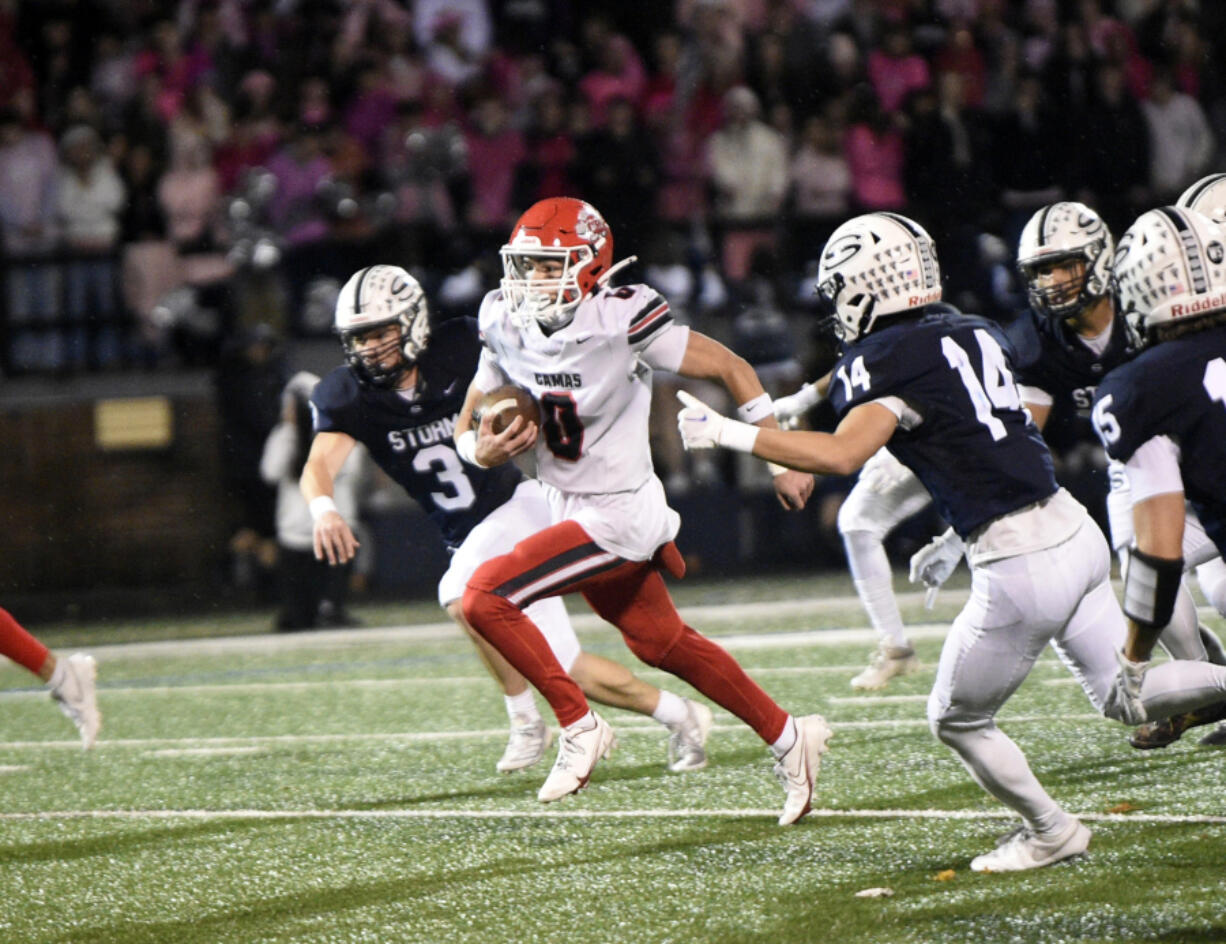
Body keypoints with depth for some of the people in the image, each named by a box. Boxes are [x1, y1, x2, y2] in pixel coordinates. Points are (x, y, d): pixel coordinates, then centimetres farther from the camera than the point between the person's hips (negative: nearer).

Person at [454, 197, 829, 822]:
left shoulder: (620, 320, -21)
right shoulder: (508, 327, -2)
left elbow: (730, 368, -12)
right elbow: (468, 427, 8)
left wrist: (783, 461, -8)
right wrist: (485, 449, -17)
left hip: (620, 516, -8)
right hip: (572, 512, 8)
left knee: (486, 596, -18)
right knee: (661, 644, 19)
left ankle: (579, 725, -4)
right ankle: (787, 737, 33)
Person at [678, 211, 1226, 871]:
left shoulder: (886, 361, -12)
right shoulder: (979, 334, 11)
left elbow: (841, 455, -27)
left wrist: (727, 434, -21)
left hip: (1020, 568, -7)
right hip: (1076, 531, 7)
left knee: (957, 721, 14)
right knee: (1125, 698, 18)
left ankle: (1049, 831, 21)